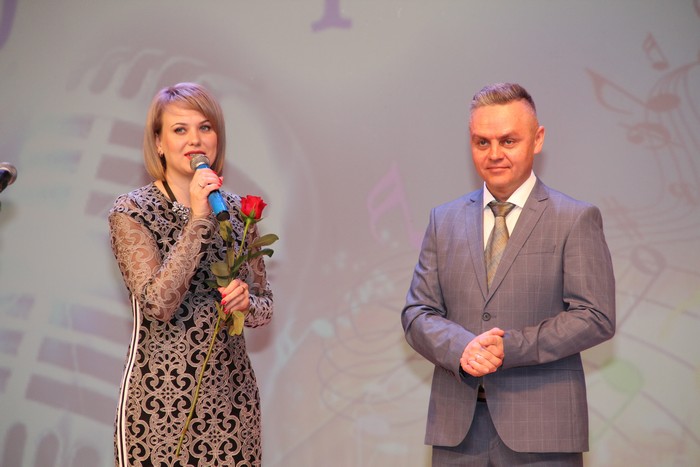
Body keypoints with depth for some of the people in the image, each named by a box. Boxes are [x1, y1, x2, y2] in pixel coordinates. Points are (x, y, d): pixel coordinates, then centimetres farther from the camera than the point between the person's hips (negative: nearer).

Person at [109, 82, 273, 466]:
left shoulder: (237, 210, 6)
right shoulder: (132, 211, -7)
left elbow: (264, 307, 12)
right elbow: (158, 304, -20)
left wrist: (246, 302, -10)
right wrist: (198, 219, -20)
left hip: (231, 393, 4)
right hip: (161, 398, -4)